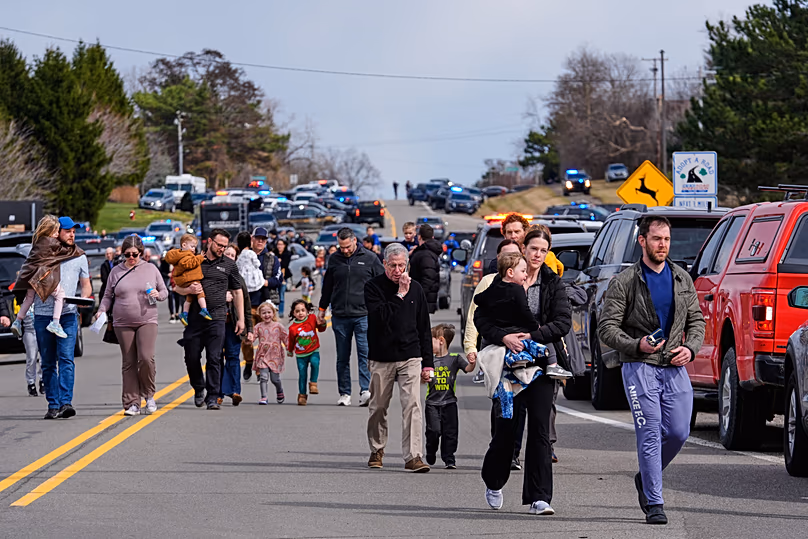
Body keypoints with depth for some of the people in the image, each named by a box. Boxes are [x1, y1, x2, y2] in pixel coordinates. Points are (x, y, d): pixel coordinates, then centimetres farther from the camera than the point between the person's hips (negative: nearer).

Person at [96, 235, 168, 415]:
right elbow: (108, 295, 13)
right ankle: (132, 403, 4)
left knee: (146, 358, -19)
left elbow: (165, 292, 14)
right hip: (123, 324, 2)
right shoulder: (116, 271, 9)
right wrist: (101, 310, -3)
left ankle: (149, 394, 3)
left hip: (147, 321, -2)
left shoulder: (151, 269, 7)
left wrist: (158, 294, -8)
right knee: (128, 363, 1)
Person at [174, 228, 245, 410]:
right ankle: (199, 389, 27)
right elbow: (178, 287, 13)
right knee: (192, 357, 3)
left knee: (214, 359, -5)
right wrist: (188, 290, -10)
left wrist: (241, 319, 9)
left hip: (217, 318, -1)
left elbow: (237, 293, 15)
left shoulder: (229, 265, 11)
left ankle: (212, 397, -3)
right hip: (194, 317, 1)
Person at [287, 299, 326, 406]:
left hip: (313, 351, 0)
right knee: (302, 374, 0)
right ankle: (302, 395, 15)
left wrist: (322, 324, -10)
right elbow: (291, 341, 9)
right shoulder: (293, 328, -7)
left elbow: (321, 329, 11)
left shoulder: (312, 318, -3)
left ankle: (313, 384, -11)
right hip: (300, 354, 0)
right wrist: (289, 351, 20)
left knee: (315, 363, -29)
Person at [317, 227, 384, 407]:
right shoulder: (334, 259, 10)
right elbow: (327, 286, 21)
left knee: (365, 354, -12)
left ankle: (365, 391, -17)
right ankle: (344, 394, 13)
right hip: (340, 316, 3)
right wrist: (322, 309, 22)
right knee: (342, 358, 7)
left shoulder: (370, 259, 2)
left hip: (363, 316, -3)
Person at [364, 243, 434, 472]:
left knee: (412, 404, -12)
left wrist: (427, 363, 9)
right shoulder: (373, 287, -1)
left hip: (410, 357, 1)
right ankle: (376, 450, 28)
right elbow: (379, 316, -18)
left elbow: (424, 328, 12)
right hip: (381, 358, -1)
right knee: (378, 407, 8)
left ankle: (413, 455, -14)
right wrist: (400, 295, -17)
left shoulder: (415, 289, 8)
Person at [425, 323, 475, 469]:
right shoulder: (430, 360, 6)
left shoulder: (455, 358, 2)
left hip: (449, 402, -1)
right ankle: (430, 456, 15)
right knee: (433, 431, -6)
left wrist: (472, 363, -29)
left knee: (450, 432, -1)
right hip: (432, 402, 1)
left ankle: (449, 459, 7)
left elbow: (468, 368, -9)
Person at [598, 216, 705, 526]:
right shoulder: (624, 283, -3)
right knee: (650, 435, -10)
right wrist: (636, 345, -22)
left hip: (675, 367, 4)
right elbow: (607, 328, -5)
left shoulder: (682, 279, 12)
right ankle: (654, 504, -5)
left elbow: (696, 321, 17)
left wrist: (690, 348, -4)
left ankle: (646, 479, 27)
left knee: (678, 432, 1)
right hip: (640, 368, -4)